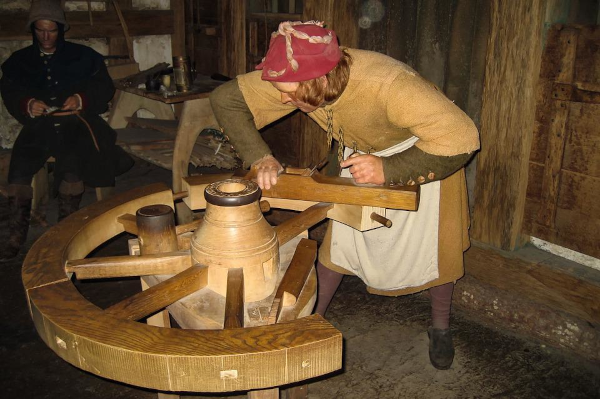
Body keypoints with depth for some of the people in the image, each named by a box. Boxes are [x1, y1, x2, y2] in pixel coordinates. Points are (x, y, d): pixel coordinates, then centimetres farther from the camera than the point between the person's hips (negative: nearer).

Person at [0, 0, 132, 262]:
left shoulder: (82, 56, 12)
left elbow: (105, 88, 8)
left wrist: (81, 100, -12)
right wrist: (28, 105, -13)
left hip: (75, 122, -2)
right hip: (38, 125, 2)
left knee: (70, 160, -31)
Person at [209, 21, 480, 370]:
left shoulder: (387, 84, -44)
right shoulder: (294, 78, -29)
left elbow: (461, 137, -41)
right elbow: (226, 98, -20)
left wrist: (389, 169, -45)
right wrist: (260, 158, -33)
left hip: (427, 150, -4)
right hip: (363, 152, 4)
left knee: (434, 246, 4)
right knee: (340, 237, 4)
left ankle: (441, 327, 29)